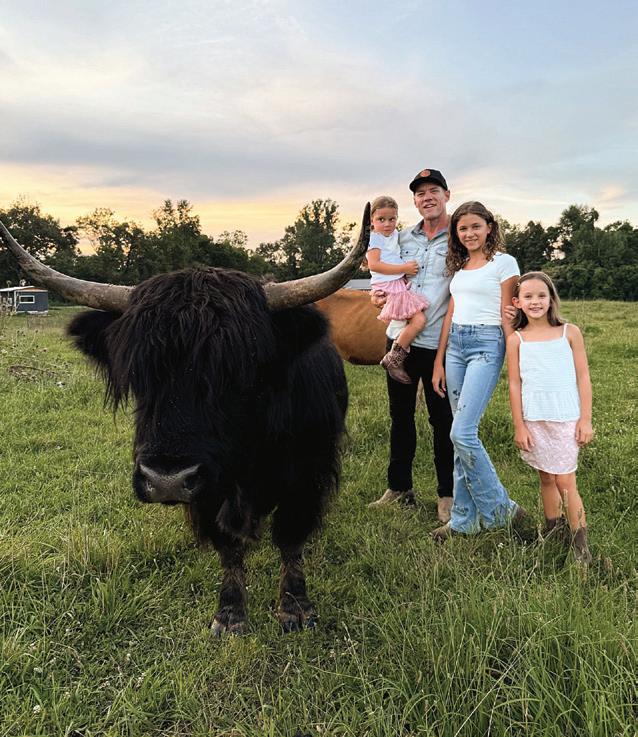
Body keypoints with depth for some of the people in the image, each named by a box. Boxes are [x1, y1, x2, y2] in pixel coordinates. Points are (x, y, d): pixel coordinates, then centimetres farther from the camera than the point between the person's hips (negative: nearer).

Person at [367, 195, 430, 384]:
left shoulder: (395, 234, 17)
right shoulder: (375, 238, -8)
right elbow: (373, 264, -19)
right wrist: (404, 268, -19)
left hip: (400, 284, 10)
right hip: (388, 286, -9)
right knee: (419, 319, -18)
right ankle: (393, 359, -11)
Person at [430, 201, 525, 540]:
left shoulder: (504, 262, -1)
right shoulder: (459, 266, 17)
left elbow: (507, 316, -4)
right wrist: (438, 362, 11)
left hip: (486, 345, -6)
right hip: (455, 345, 6)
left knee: (462, 433, -14)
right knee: (462, 434, 6)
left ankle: (497, 509, 5)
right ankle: (465, 518, 13)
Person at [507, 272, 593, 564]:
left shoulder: (569, 332, 0)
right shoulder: (516, 340, 0)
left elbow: (583, 378, 2)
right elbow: (514, 385, 2)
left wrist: (586, 419, -1)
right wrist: (519, 426, 0)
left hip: (566, 419, -1)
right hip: (534, 420, 2)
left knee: (565, 481, -1)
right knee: (546, 478, 13)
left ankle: (580, 543, 11)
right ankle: (553, 531, 28)